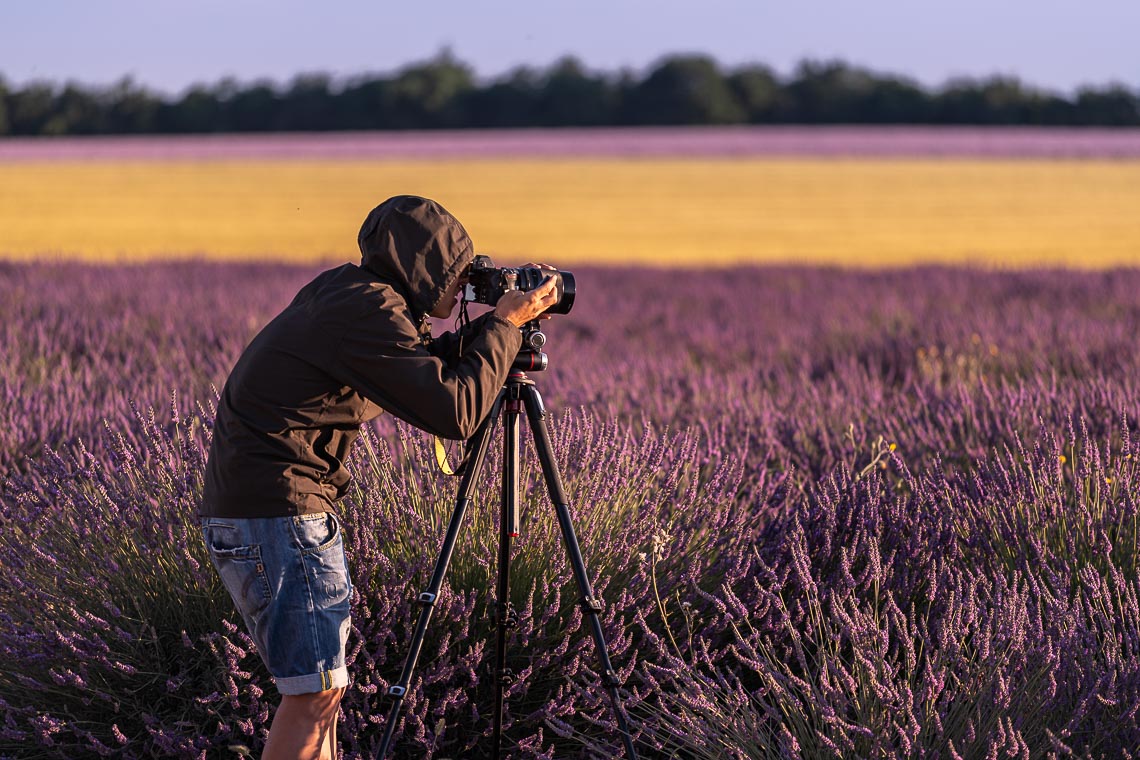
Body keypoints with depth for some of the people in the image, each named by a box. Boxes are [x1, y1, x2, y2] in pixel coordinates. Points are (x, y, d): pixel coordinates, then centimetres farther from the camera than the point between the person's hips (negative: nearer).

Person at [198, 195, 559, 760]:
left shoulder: (345, 292, 13)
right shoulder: (369, 310, -16)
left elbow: (427, 370, 25)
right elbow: (454, 411, -20)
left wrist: (493, 323, 15)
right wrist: (505, 326, -9)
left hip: (244, 508, 10)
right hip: (277, 509, -10)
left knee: (319, 680, 17)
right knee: (315, 689, -8)